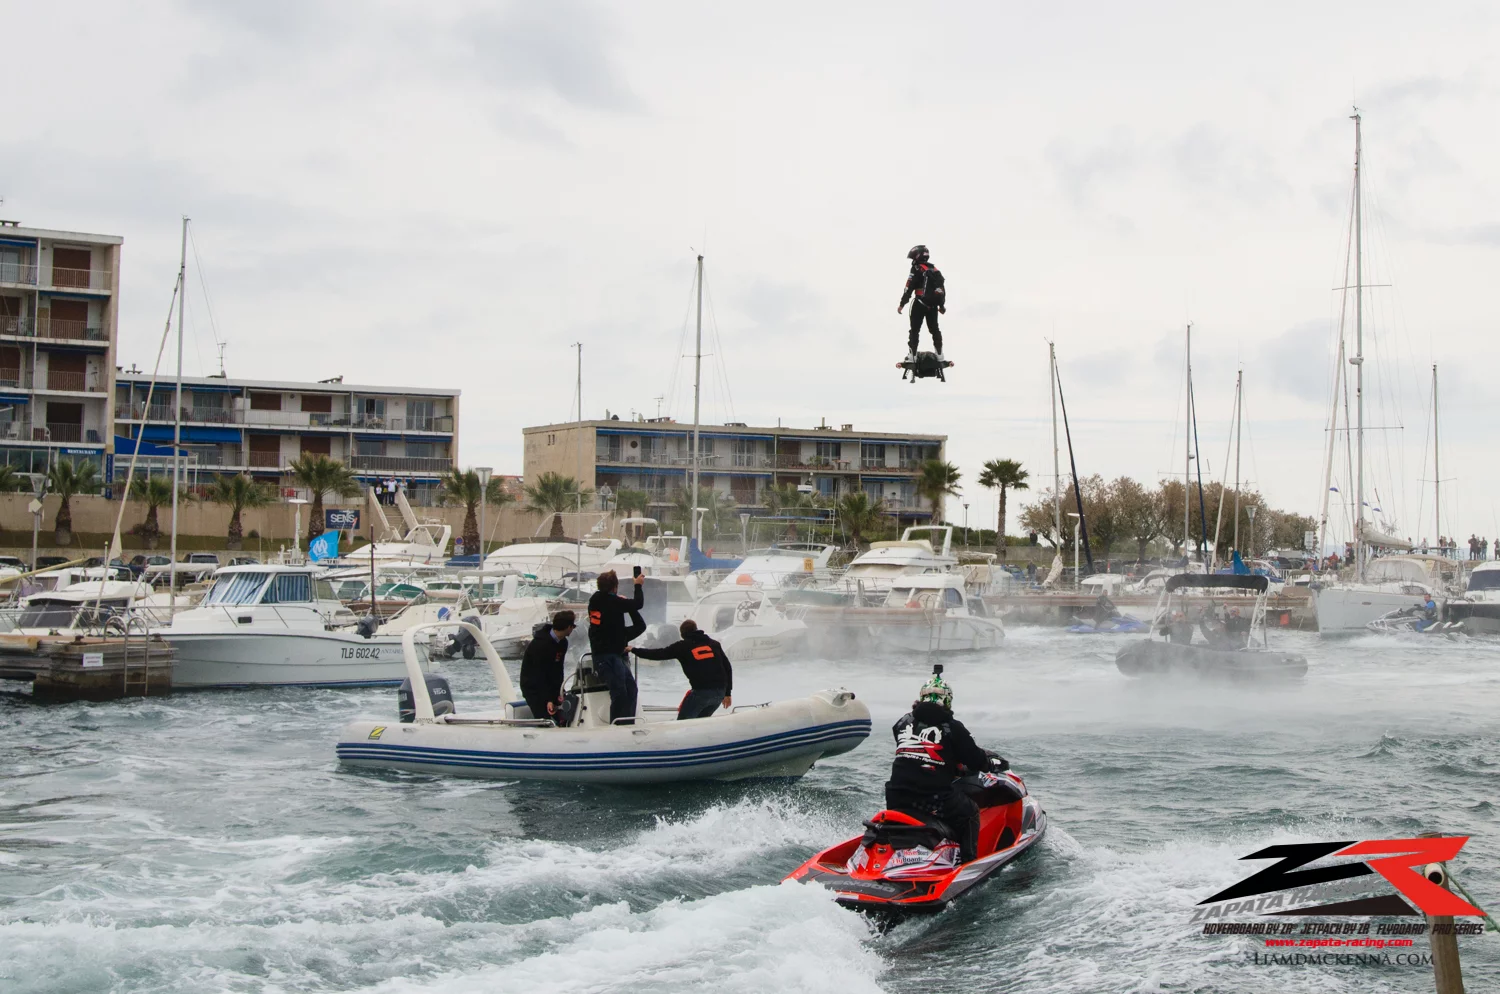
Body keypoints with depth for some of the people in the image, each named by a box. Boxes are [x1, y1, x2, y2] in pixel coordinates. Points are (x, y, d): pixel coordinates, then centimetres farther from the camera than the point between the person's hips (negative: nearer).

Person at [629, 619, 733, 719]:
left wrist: (634, 650, 20)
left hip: (701, 691, -5)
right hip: (720, 692, 5)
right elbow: (727, 667, 14)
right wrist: (727, 693, 19)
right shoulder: (714, 644, 17)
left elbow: (659, 654, 8)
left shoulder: (683, 646, 6)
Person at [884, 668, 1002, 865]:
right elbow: (975, 760, 0)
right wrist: (994, 764, 23)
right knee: (971, 812, 18)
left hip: (897, 798, 4)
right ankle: (967, 861, 12)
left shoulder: (903, 723, 8)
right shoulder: (952, 728, -4)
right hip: (937, 800, -4)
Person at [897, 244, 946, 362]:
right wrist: (942, 305, 24)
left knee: (915, 330, -3)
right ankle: (940, 356, 10)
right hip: (933, 305, 6)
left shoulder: (917, 269, -5)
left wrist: (902, 304, -9)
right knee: (934, 329, 13)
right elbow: (942, 288, 16)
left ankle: (912, 355, -10)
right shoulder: (935, 269, 15)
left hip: (920, 304, -6)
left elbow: (909, 288, -11)